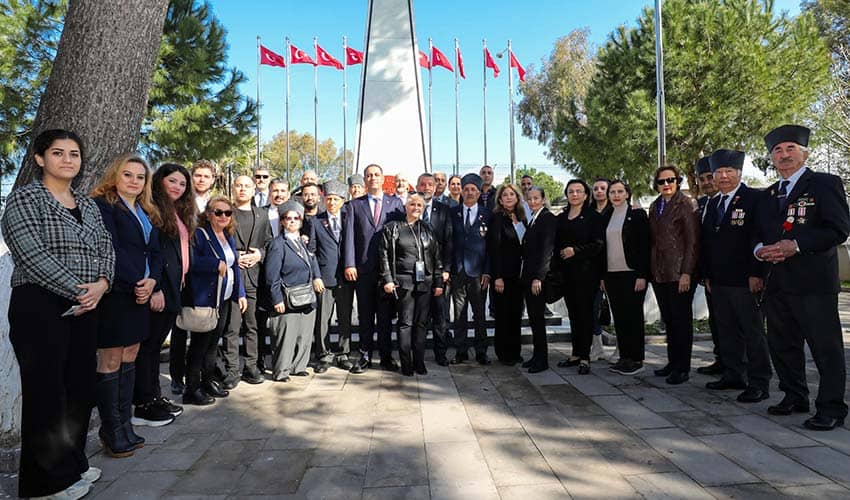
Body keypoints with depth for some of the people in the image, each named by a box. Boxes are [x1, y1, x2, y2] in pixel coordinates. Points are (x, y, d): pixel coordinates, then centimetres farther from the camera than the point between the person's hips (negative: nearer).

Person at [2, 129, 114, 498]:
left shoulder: (88, 205, 16)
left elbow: (106, 249, 11)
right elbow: (33, 255, -15)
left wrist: (101, 284, -9)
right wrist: (79, 291, -16)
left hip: (85, 308, 6)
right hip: (40, 307, -6)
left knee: (81, 387, 10)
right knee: (46, 390, 1)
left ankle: (73, 465, 26)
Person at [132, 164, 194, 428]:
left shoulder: (179, 213, 18)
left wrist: (179, 284, 14)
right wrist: (154, 289, -20)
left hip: (173, 289, 8)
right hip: (158, 290, -8)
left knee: (155, 345, 14)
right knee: (147, 345, -1)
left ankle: (155, 398, 22)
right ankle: (143, 407, 7)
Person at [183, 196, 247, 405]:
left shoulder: (229, 237, 14)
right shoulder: (199, 234, -9)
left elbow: (235, 267, 17)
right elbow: (191, 262, -22)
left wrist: (240, 293, 13)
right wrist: (216, 264, -21)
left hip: (224, 299, 7)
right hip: (204, 299, -7)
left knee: (213, 342, 15)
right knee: (200, 343, -1)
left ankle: (208, 380, 27)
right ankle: (192, 389, 8)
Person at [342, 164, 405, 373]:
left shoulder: (395, 203, 8)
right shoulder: (355, 204, 10)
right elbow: (349, 235, 3)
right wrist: (349, 264, -7)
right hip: (363, 267, 1)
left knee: (385, 314, 6)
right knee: (365, 314, 7)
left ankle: (386, 356, 16)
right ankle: (365, 356, 17)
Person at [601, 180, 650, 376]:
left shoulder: (637, 214, -3)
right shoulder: (606, 217, 13)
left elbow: (644, 246, -8)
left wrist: (642, 275, -14)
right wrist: (603, 275, 10)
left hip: (632, 274, -5)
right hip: (612, 274, 5)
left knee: (633, 316, 0)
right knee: (619, 317, 9)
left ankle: (637, 360, 9)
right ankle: (624, 357, 18)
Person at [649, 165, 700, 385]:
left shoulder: (686, 204, -5)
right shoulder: (654, 207, 14)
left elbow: (693, 241, -10)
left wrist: (686, 273, -15)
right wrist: (651, 270, 8)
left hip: (680, 273, -6)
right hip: (659, 273, 6)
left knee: (681, 319, 0)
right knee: (668, 319, 11)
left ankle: (683, 368, 8)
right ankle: (673, 362, 21)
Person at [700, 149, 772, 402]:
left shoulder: (754, 199, -5)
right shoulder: (713, 204, 16)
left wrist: (756, 274, -17)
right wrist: (707, 275, 15)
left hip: (745, 281, -7)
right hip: (719, 281, 7)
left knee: (753, 332, 1)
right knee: (727, 332, 13)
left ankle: (759, 383, 8)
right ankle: (733, 375, 24)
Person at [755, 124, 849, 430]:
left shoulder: (824, 184, -1)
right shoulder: (768, 195, 18)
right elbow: (758, 233, 21)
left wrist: (795, 245, -19)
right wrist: (761, 250, 0)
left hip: (814, 282, -6)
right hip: (777, 282, 7)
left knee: (826, 347, 0)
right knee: (782, 344, 13)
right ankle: (794, 398, 28)